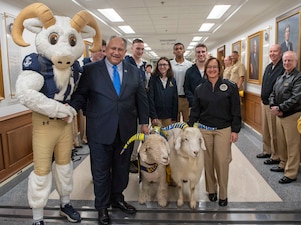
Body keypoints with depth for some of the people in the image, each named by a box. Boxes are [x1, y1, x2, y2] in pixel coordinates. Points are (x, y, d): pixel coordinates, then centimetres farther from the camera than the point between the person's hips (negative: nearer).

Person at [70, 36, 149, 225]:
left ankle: (117, 199, 38)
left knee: (122, 167, 16)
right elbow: (81, 94, -4)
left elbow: (141, 98, 10)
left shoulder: (134, 71, 7)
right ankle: (102, 206, 29)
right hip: (100, 130, -3)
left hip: (126, 129, 3)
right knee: (101, 170, 9)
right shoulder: (91, 70, -2)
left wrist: (144, 122, 10)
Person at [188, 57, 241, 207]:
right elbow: (195, 110, 9)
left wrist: (235, 130, -5)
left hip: (223, 129, -2)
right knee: (208, 160, 6)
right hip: (204, 129, 3)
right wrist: (190, 126, -1)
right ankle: (211, 190, 24)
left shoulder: (230, 86, 0)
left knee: (222, 161, -4)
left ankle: (223, 194, 12)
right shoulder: (200, 89, 8)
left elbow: (235, 110, 0)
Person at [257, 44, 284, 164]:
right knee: (265, 130, 18)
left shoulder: (283, 68, -15)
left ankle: (276, 156, 13)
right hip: (265, 103, 9)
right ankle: (267, 151, 32)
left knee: (274, 133, 0)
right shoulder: (269, 67, 13)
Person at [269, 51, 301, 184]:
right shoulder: (280, 78, 14)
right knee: (281, 143, 17)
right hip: (279, 115, 8)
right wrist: (273, 106, -5)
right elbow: (273, 94, 14)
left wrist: (280, 108, -20)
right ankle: (283, 165, 34)